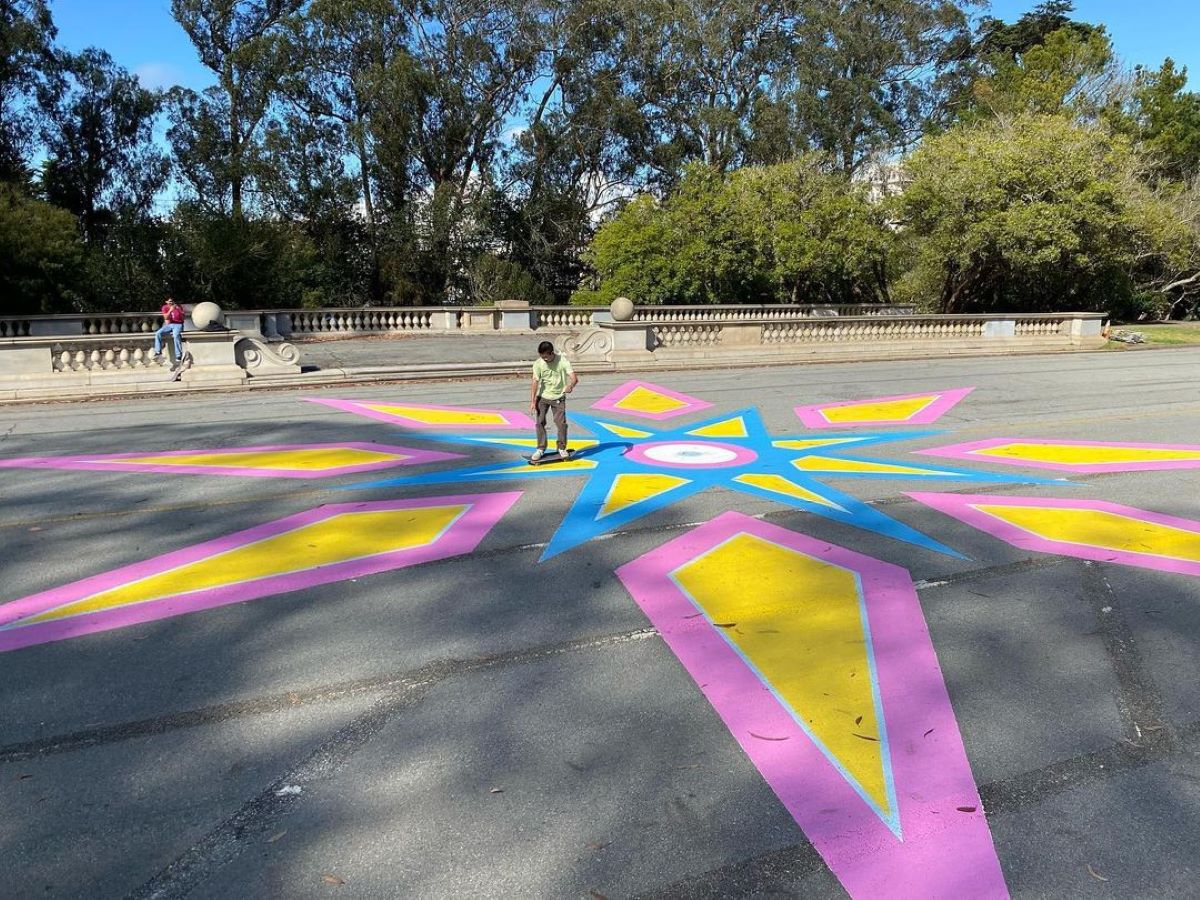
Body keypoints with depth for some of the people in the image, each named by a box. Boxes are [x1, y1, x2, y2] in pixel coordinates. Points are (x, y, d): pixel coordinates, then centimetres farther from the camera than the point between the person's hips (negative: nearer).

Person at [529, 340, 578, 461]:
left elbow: (574, 377, -26)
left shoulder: (562, 360, -18)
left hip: (558, 397, -1)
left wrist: (570, 385, -49)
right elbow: (536, 382, -15)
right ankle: (541, 449, 11)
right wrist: (532, 401, -21)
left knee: (561, 423, -3)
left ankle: (562, 448, 16)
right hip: (542, 397, 1)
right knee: (540, 422, -2)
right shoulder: (538, 363, -13)